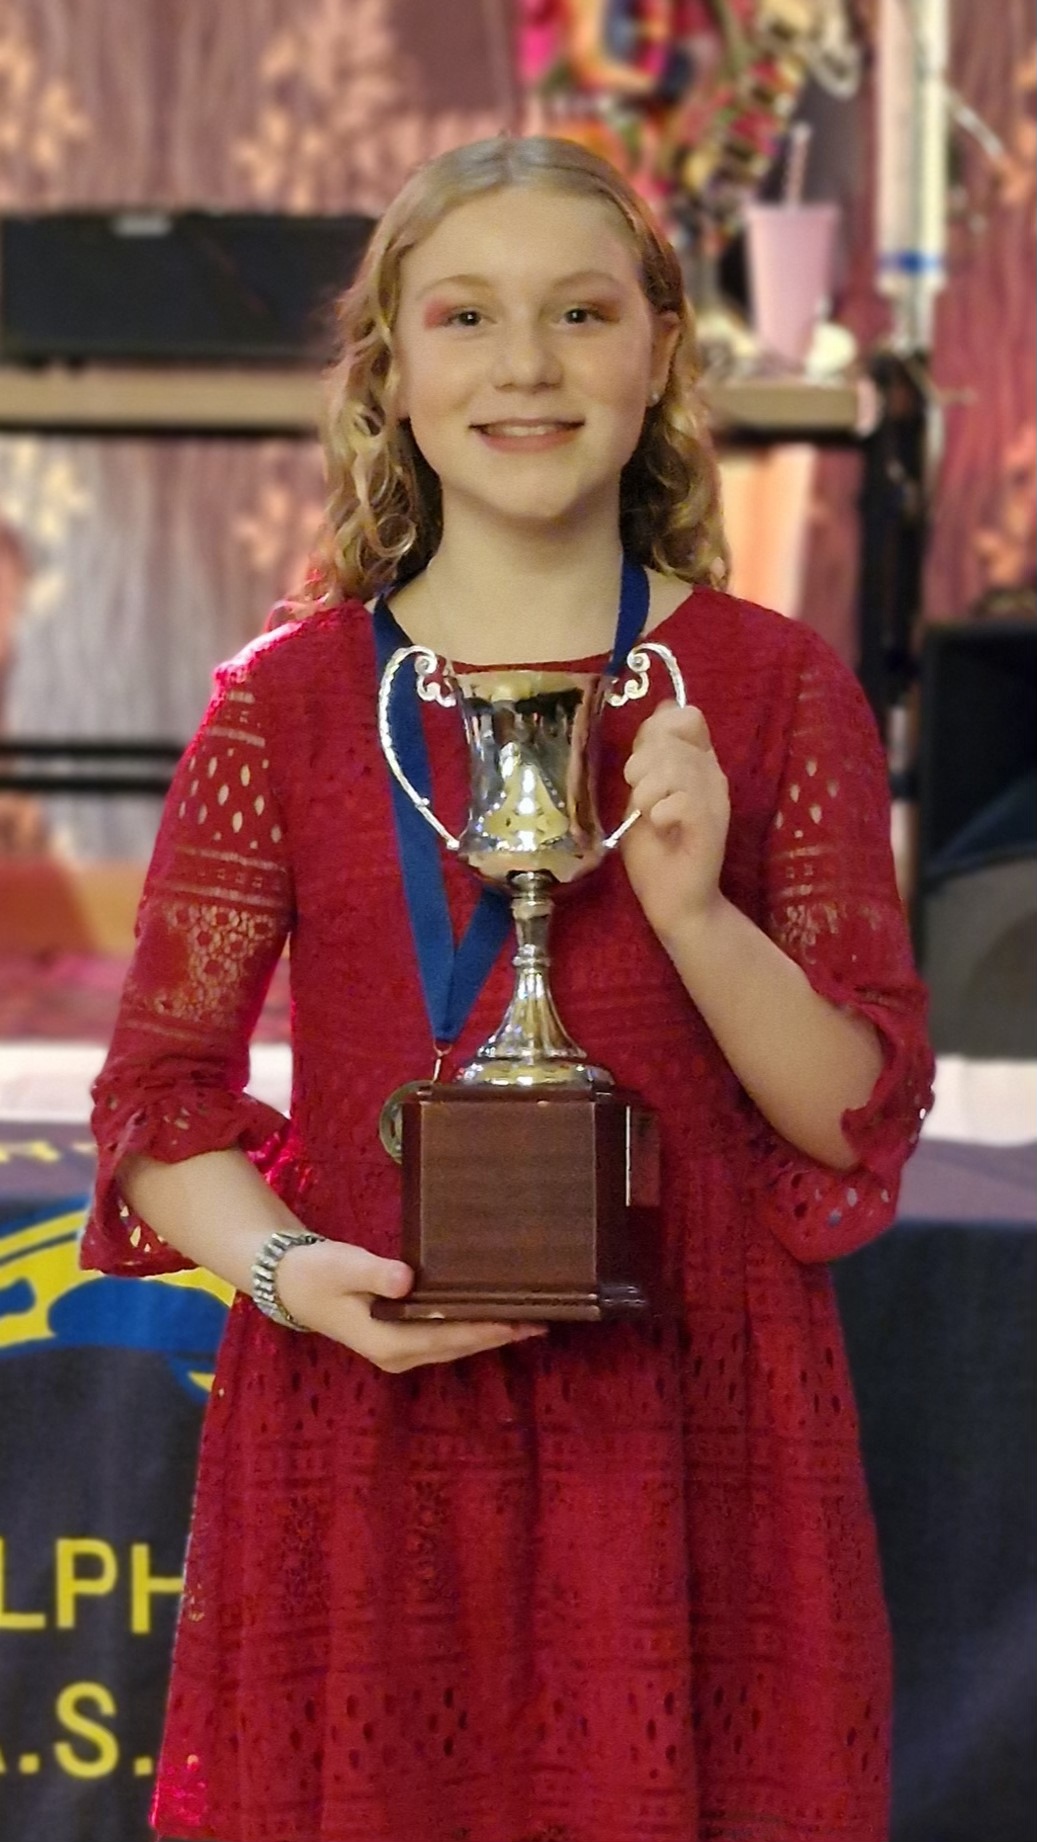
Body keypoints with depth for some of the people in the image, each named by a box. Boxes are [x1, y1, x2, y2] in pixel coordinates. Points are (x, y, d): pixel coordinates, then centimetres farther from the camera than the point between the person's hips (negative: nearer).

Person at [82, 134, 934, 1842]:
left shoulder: (775, 690, 3)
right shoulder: (284, 698, 3)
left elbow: (861, 1119, 1)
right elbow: (163, 1102, 4)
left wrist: (695, 912, -15)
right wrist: (289, 1271, -15)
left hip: (688, 1430, 0)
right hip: (367, 1427, 0)